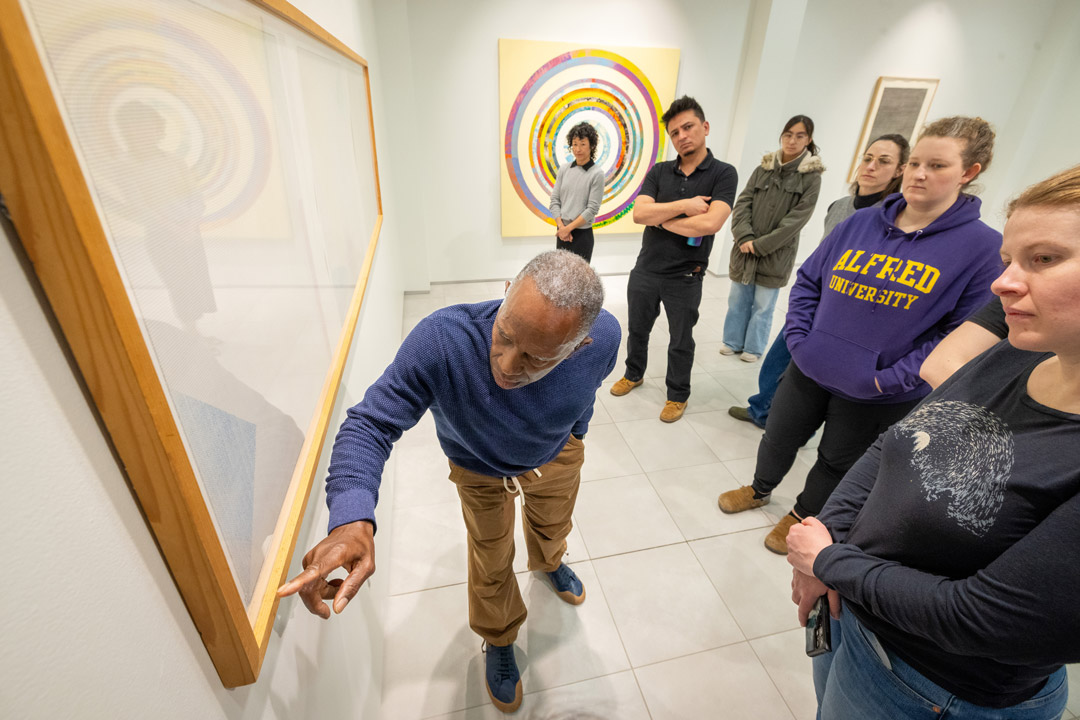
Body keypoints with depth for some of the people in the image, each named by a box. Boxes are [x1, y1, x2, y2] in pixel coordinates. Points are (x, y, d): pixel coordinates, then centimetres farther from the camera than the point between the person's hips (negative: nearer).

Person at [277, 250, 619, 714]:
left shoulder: (604, 338, -35)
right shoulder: (442, 340, -45)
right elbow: (371, 423, -38)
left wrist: (575, 434, 9)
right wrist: (352, 520, -55)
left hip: (556, 457, 3)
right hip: (479, 470, -2)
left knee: (553, 527, 32)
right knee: (491, 567, 18)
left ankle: (547, 563, 71)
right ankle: (498, 640, 53)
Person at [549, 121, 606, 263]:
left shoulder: (597, 173, -6)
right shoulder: (564, 170, 6)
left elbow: (592, 209, -11)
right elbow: (554, 200, 6)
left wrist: (568, 228, -12)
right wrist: (561, 227, -7)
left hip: (582, 234, -4)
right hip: (561, 233, 4)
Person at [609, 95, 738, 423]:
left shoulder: (723, 174, -9)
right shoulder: (659, 171, 1)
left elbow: (711, 223, -25)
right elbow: (639, 213, -13)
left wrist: (660, 219, -16)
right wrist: (684, 206, -21)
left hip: (684, 279, -3)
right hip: (645, 271, 3)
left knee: (681, 341, 13)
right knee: (637, 330, 20)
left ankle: (678, 395, 33)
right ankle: (634, 374, 45)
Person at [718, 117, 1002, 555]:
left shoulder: (983, 246, -11)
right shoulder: (861, 222, -1)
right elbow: (807, 280, 4)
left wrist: (890, 379, -20)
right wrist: (798, 337, -7)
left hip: (877, 397, -3)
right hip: (808, 370, 3)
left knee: (837, 463, 19)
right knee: (778, 438, 19)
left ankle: (803, 514, 44)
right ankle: (760, 489, 47)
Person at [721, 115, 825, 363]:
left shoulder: (811, 177, -3)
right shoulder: (763, 168, 6)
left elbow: (796, 219, -10)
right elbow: (743, 202, 1)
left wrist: (760, 245, -15)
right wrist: (745, 237, -14)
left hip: (776, 254, -3)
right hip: (745, 249, 3)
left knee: (763, 305, 5)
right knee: (738, 300, 11)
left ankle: (753, 348, 20)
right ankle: (733, 342, 26)